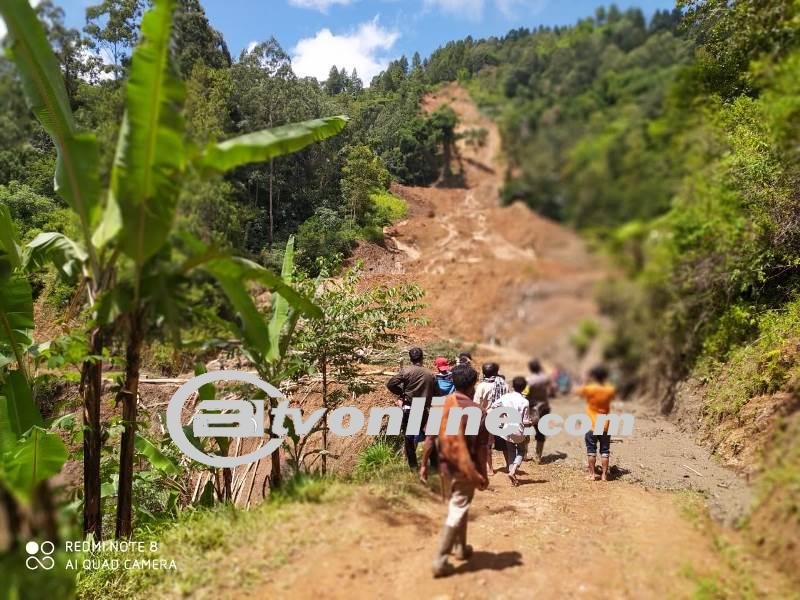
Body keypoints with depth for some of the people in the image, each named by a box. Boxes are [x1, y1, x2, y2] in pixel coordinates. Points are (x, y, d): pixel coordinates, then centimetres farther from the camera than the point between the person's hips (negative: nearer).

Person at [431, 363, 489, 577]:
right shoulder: (477, 412, -15)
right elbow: (480, 448, -12)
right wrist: (482, 475, -2)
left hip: (445, 465, 6)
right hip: (465, 469, -5)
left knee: (457, 506, 23)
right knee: (457, 511, 1)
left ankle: (460, 547, 38)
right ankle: (440, 560, 1)